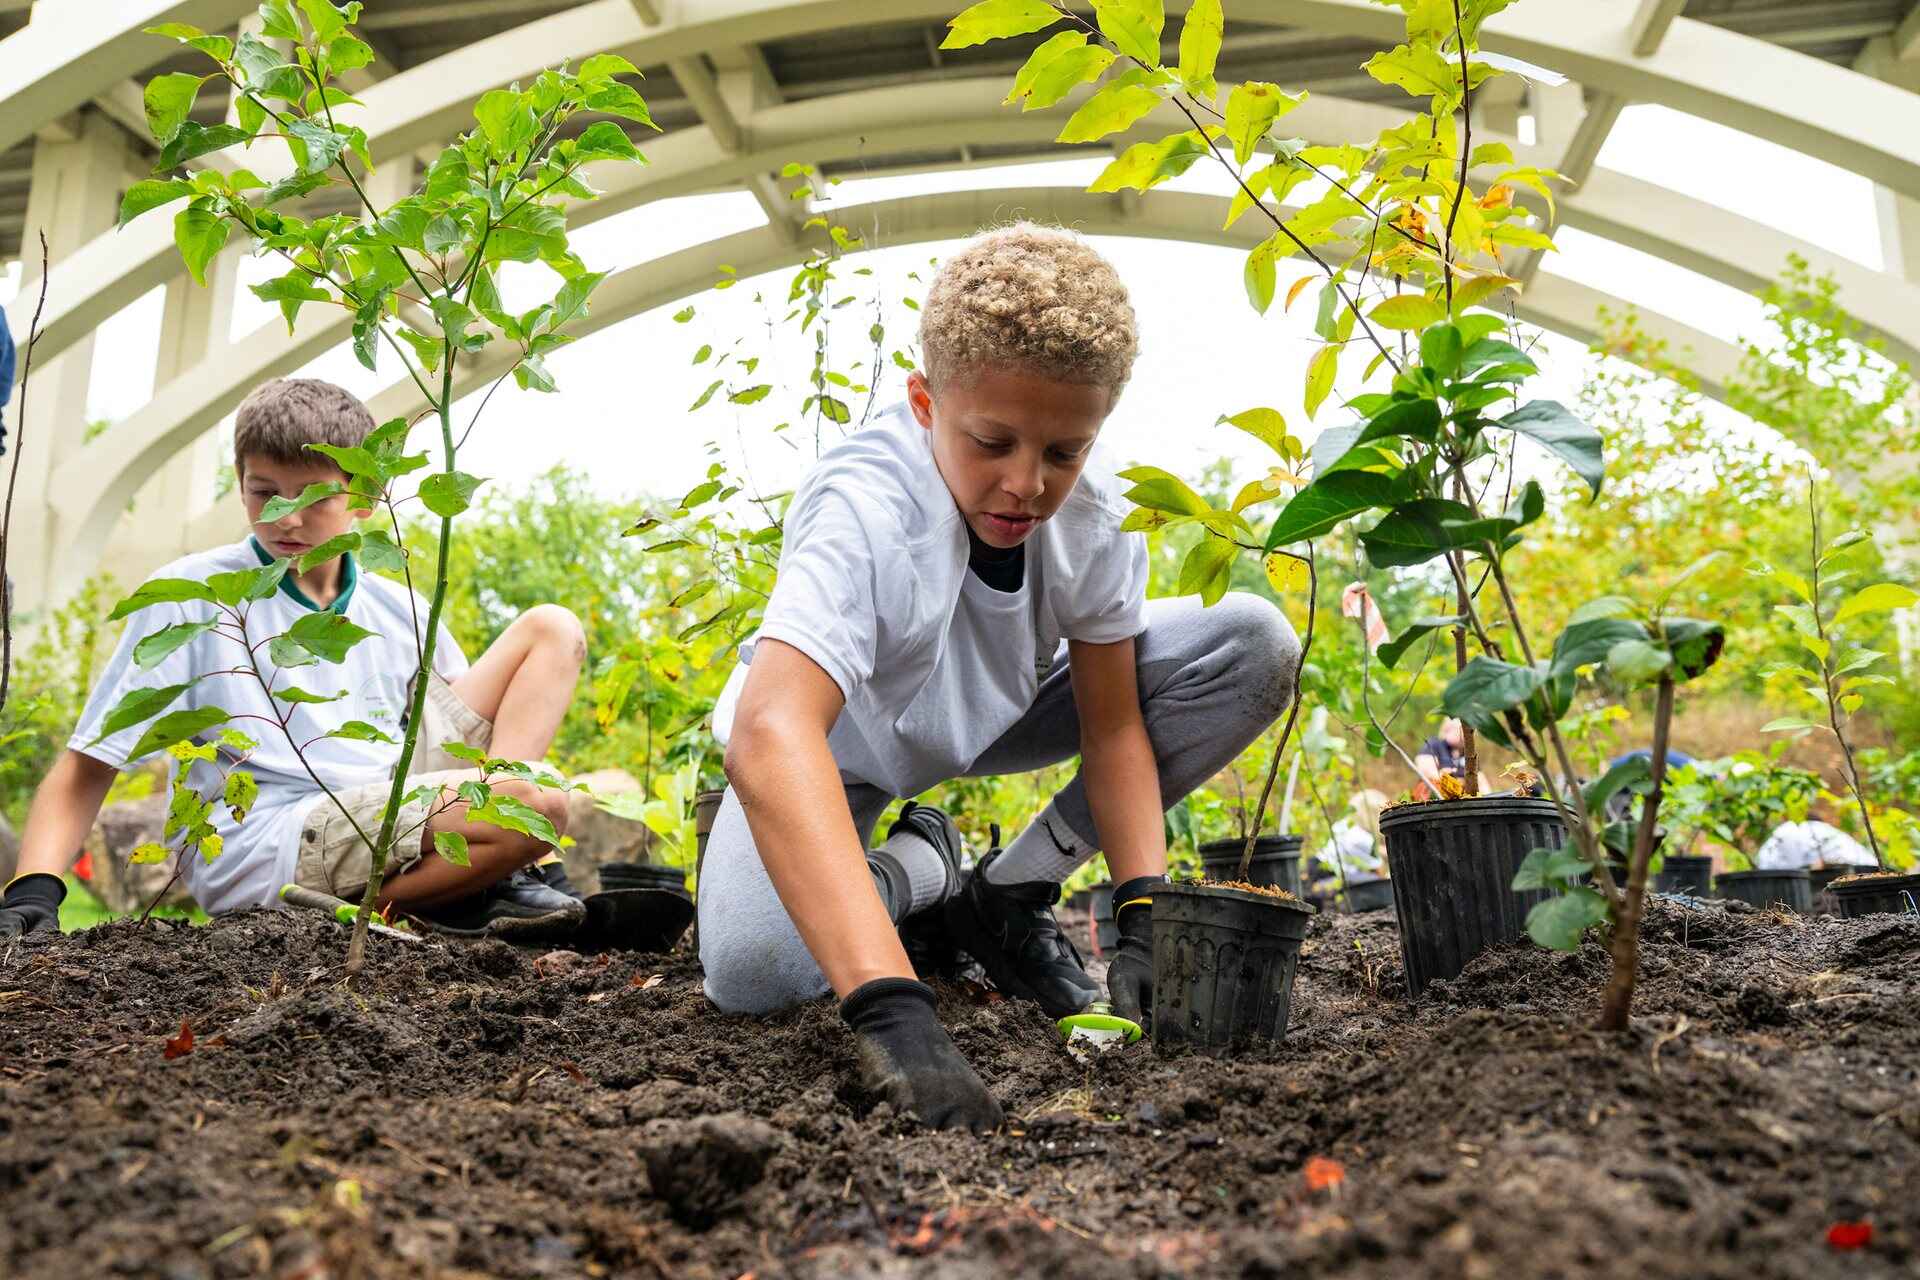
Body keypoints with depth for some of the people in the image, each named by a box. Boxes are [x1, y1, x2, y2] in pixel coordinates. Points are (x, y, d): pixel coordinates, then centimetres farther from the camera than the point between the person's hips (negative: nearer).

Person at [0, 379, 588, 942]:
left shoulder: (401, 612, 11)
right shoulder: (192, 594, -2)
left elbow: (464, 725, 19)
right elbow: (88, 764, -2)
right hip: (259, 854, -7)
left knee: (551, 630, 4)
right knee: (539, 805, -31)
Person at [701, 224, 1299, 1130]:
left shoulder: (1091, 510, -22)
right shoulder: (863, 511, -39)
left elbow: (1114, 725, -14)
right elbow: (768, 737, -55)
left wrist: (1143, 917, -27)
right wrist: (891, 1008, -64)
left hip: (996, 713, 5)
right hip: (839, 738, -4)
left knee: (1256, 649, -14)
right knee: (750, 971, -33)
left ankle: (1008, 896, -5)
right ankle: (921, 869, 2)